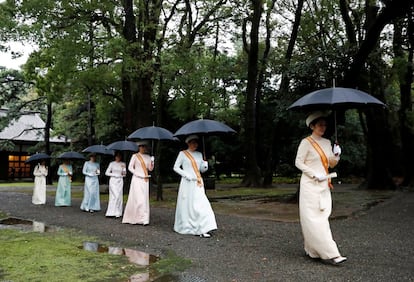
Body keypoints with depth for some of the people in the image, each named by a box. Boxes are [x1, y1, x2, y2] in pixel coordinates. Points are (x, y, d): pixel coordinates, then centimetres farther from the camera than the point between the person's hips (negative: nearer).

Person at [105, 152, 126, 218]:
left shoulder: (123, 164, 9)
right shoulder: (112, 163, 2)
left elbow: (124, 174, 9)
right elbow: (107, 173, 2)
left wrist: (124, 169, -11)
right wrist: (114, 175, -8)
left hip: (120, 181, 3)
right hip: (113, 181, -3)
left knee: (119, 196, -1)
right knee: (115, 196, -12)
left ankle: (118, 213, 4)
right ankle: (112, 212, -8)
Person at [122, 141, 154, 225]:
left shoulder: (148, 157, 12)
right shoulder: (135, 156, -1)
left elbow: (150, 169, 10)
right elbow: (130, 167, -2)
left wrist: (152, 163, -11)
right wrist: (138, 174, -11)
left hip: (145, 180, 5)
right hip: (137, 180, -5)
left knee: (145, 199, 4)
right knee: (139, 199, -11)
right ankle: (142, 218, -8)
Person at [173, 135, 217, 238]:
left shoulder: (199, 154, 14)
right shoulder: (182, 154, 1)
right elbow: (176, 167, -1)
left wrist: (205, 164, -5)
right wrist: (187, 175, -11)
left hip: (198, 183, 4)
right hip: (187, 183, -4)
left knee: (201, 204, -7)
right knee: (187, 205, 2)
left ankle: (203, 229, -11)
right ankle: (185, 227, 20)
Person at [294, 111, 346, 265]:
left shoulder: (327, 142, 13)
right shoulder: (306, 142, -7)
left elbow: (331, 164, 17)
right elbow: (298, 162, -8)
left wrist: (336, 156, -3)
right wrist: (314, 174, -16)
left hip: (324, 185, 7)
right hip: (310, 185, -7)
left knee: (322, 217, 6)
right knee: (313, 219, -9)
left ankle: (313, 250, 15)